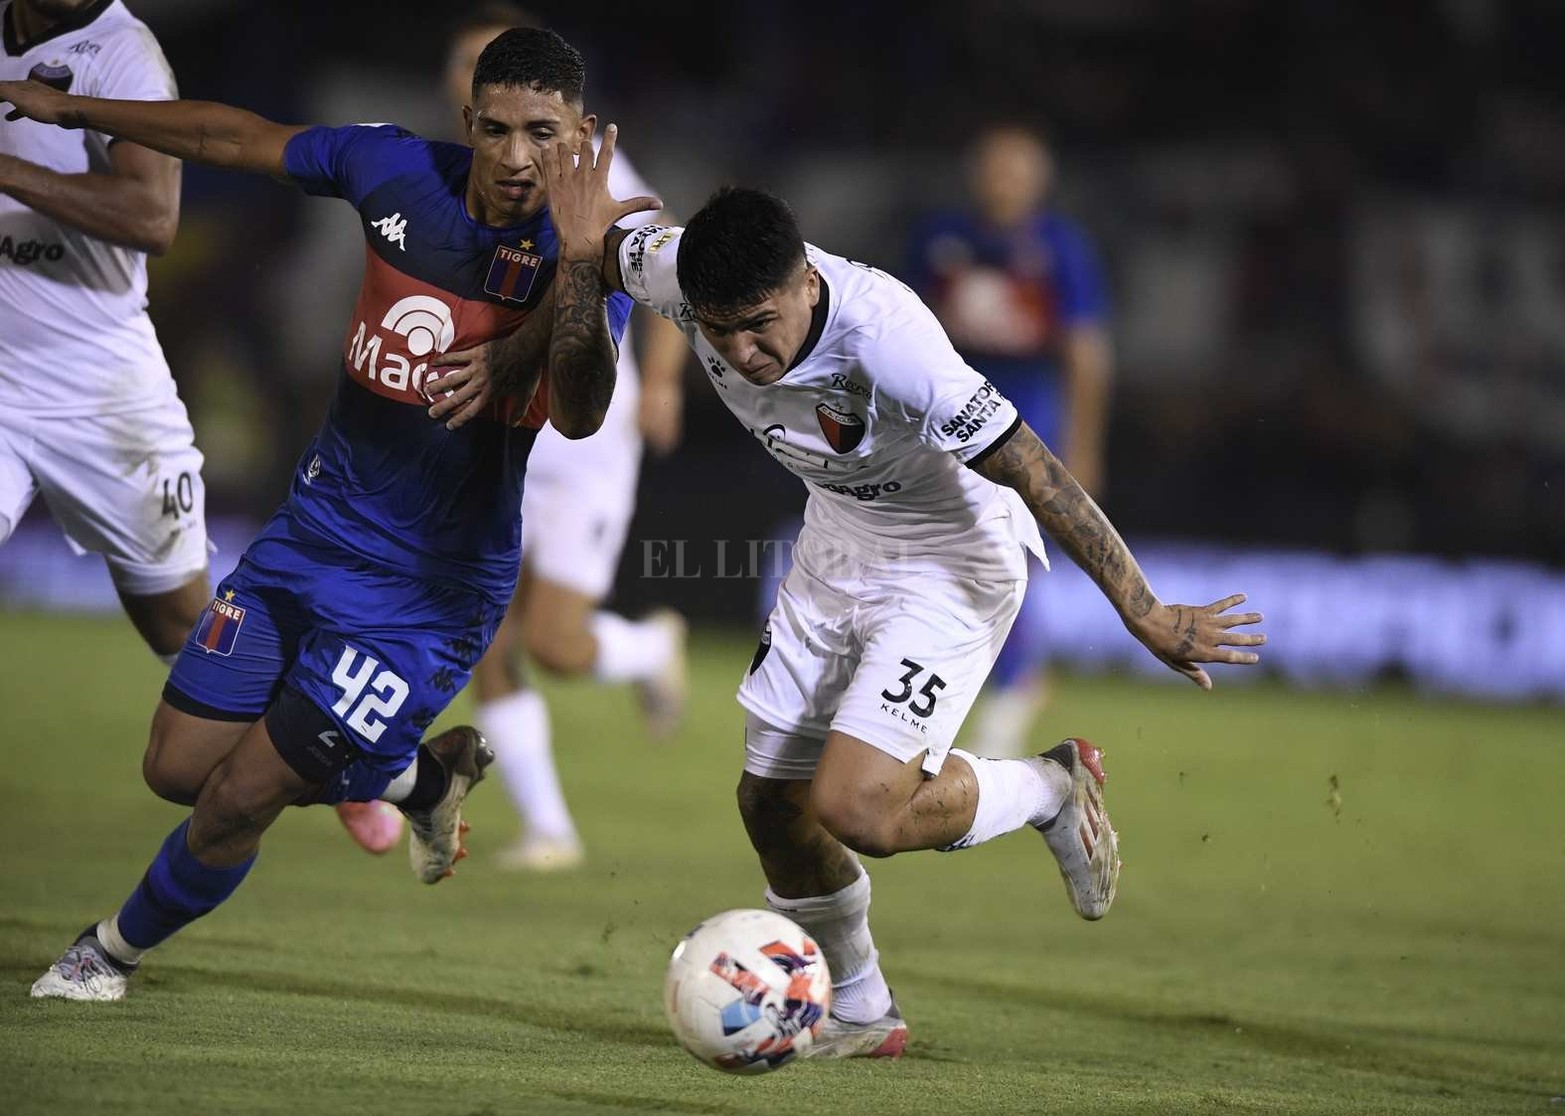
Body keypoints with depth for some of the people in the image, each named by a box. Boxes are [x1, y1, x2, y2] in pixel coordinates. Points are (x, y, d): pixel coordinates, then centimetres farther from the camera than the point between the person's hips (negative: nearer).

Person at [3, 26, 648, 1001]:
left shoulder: (586, 261, -21)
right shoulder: (399, 172, -8)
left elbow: (578, 416, -39)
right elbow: (235, 138, 9)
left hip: (427, 592, -5)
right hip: (311, 529, 6)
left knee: (238, 803, -1)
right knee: (179, 768, 10)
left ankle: (116, 952, 31)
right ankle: (421, 776, 31)